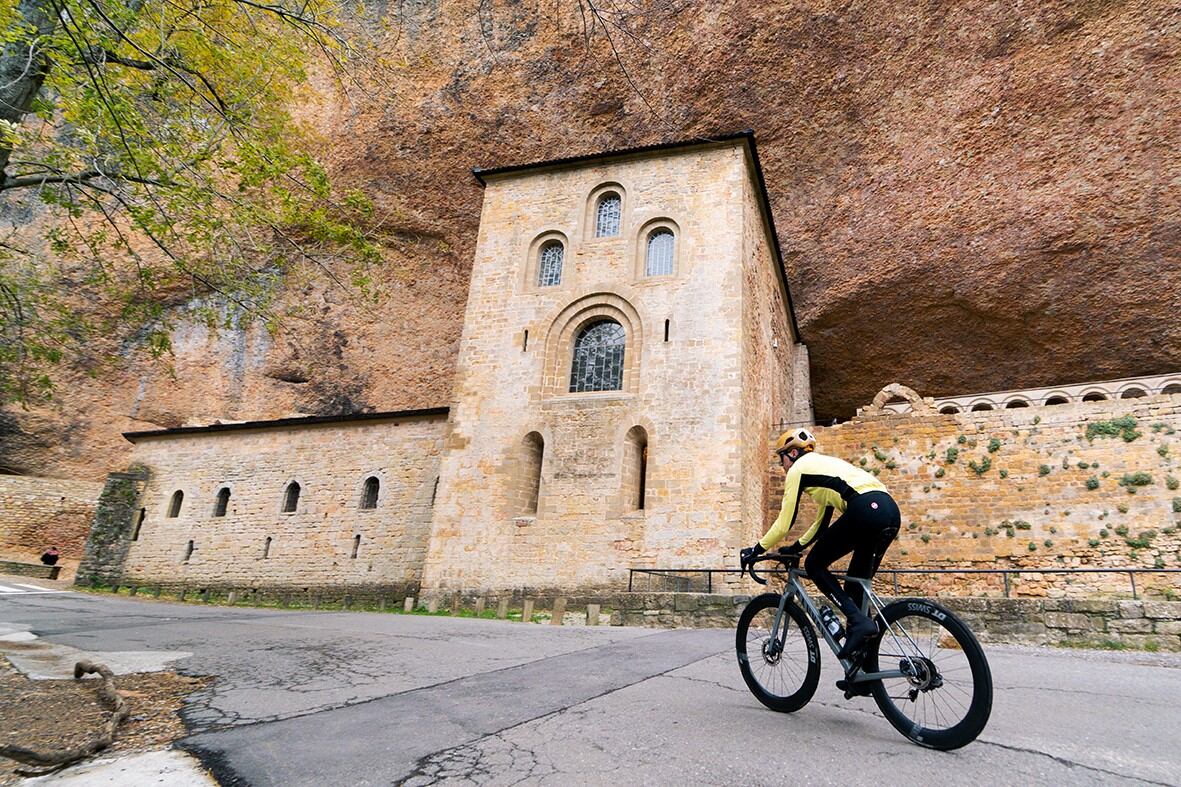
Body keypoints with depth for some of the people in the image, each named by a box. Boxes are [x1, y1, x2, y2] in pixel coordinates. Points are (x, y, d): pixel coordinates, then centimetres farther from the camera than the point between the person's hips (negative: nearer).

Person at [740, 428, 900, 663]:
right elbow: (822, 521, 36)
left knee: (814, 565, 7)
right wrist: (795, 547, 41)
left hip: (865, 509, -9)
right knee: (858, 583, 16)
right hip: (891, 511, 9)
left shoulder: (798, 469, 9)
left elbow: (784, 522, 6)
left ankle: (858, 621, -9)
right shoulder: (825, 464, 33)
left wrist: (756, 550, 16)